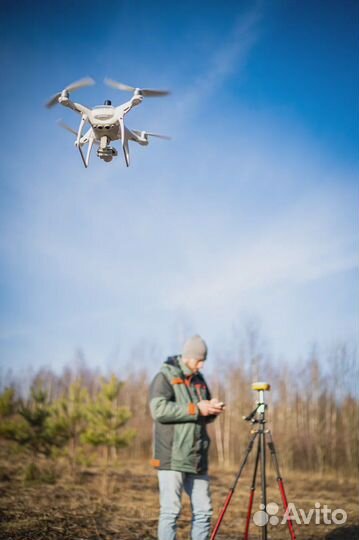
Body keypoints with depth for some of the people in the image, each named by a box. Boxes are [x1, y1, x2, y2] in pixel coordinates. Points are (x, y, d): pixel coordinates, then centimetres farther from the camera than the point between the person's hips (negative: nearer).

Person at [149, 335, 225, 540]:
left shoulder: (199, 379, 17)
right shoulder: (165, 377, -5)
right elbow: (159, 409, -20)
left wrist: (213, 409, 0)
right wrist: (196, 409, -18)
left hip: (197, 458, 7)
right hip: (172, 458, -7)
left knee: (203, 511, 8)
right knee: (171, 510, -6)